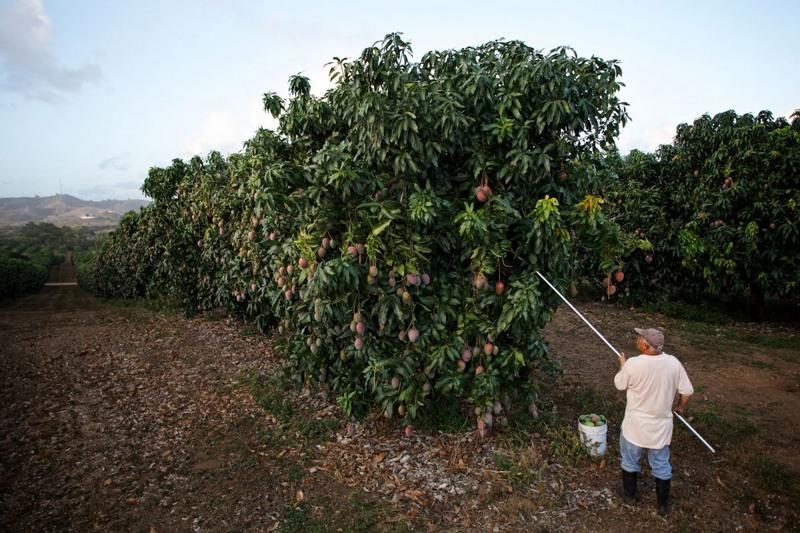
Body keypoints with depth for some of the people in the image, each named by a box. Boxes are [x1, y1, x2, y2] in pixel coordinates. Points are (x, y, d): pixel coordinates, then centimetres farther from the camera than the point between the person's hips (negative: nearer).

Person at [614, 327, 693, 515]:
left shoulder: (633, 364, -24)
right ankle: (664, 504, 36)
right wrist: (681, 407, 16)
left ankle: (630, 495, 37)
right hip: (661, 426, 3)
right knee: (661, 466, 21)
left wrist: (622, 365, 13)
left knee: (630, 461, 20)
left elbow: (619, 384, -6)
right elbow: (687, 391, -4)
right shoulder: (674, 363, -14)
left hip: (636, 425, -3)